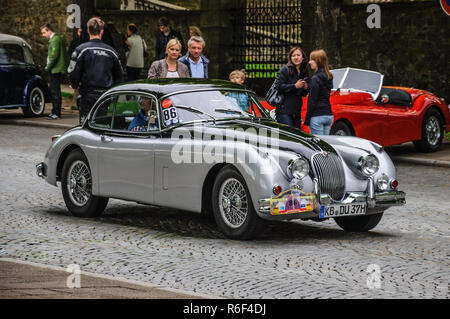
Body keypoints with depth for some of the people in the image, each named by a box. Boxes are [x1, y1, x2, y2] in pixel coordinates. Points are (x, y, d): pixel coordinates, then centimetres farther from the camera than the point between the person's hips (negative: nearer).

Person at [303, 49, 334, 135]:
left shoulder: (316, 78, -13)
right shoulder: (328, 77, 12)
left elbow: (312, 101, -14)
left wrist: (307, 119, -11)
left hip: (317, 116, -8)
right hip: (329, 115, 8)